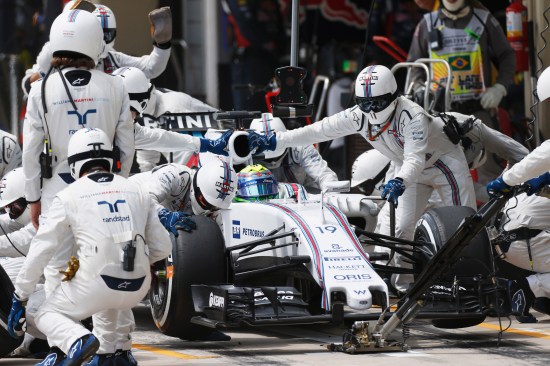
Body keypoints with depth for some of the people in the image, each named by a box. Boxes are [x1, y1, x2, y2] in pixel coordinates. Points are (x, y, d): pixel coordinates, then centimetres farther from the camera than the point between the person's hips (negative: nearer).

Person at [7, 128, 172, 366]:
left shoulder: (69, 196, 1)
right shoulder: (138, 192, 11)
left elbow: (41, 250, 1)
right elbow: (162, 248, 12)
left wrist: (19, 298, 9)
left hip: (96, 287, -5)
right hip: (138, 289, 5)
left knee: (46, 314, 16)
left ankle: (78, 341, -14)